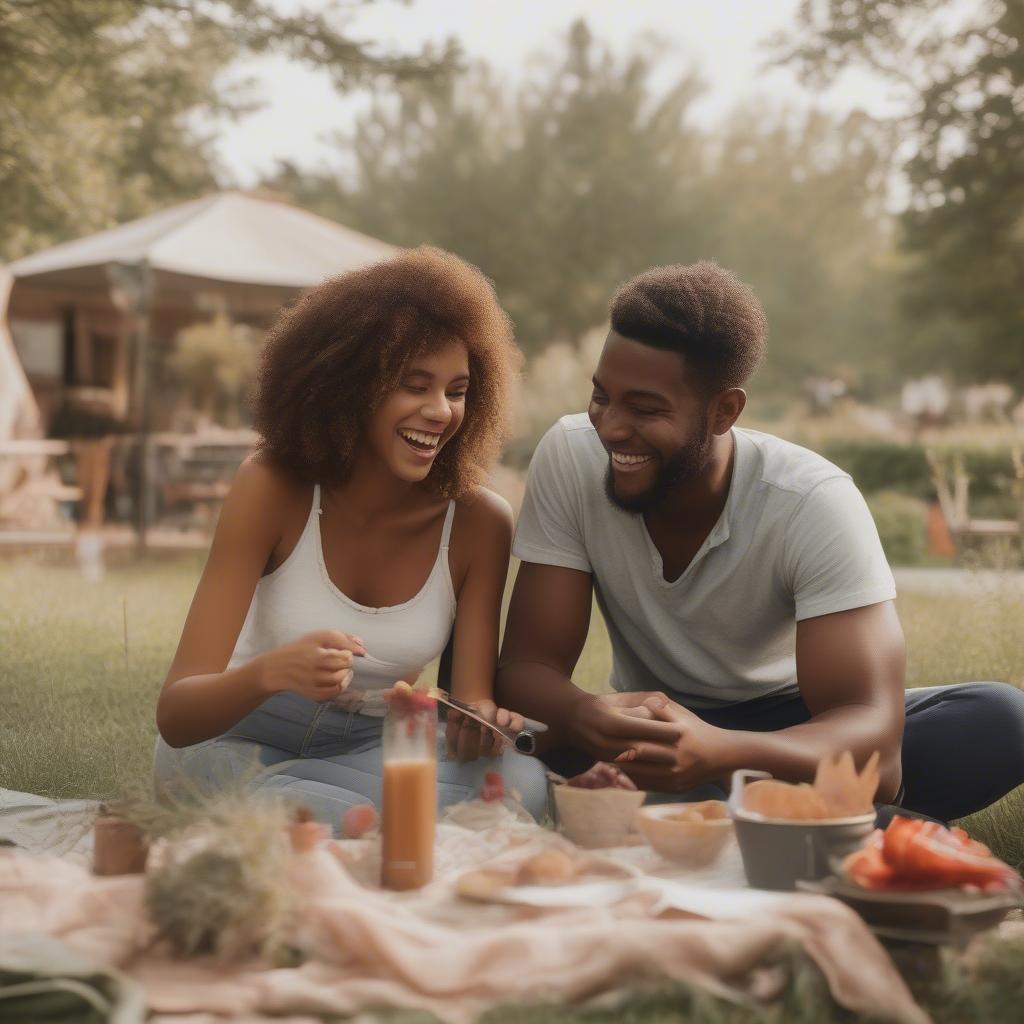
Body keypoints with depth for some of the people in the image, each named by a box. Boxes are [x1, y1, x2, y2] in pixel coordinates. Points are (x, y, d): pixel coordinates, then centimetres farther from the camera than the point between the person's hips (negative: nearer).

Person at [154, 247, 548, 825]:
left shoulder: (477, 521, -11)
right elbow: (176, 715, -22)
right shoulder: (273, 489, -18)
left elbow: (475, 695, -11)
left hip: (371, 750, 4)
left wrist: (478, 720, -36)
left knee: (521, 783, -28)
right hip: (237, 739, -4)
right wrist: (270, 672, -44)